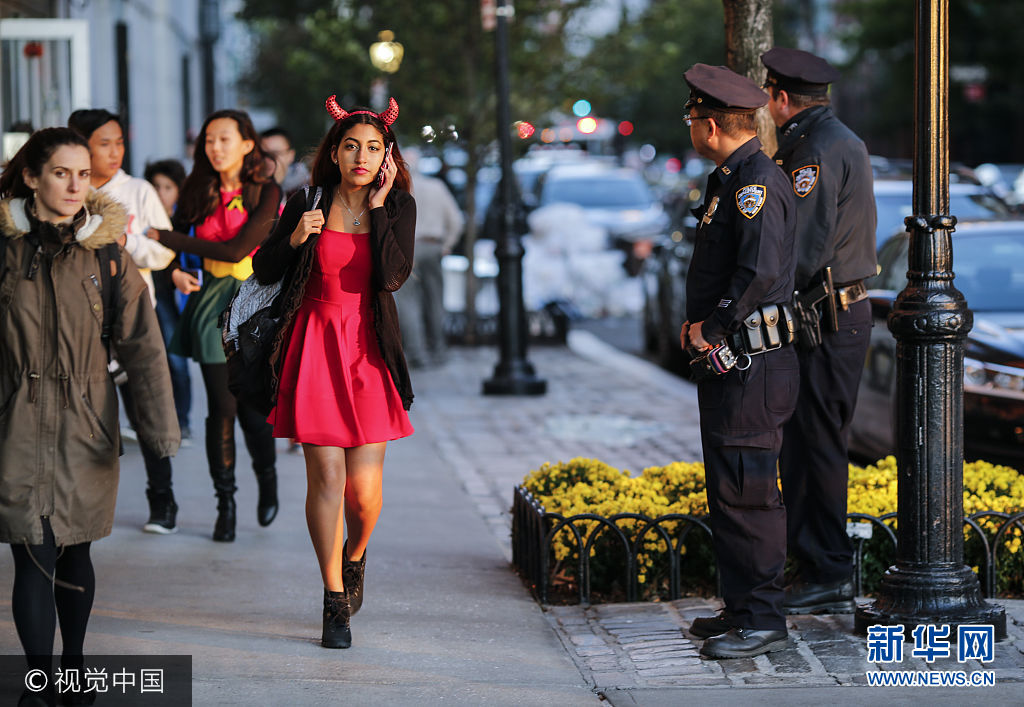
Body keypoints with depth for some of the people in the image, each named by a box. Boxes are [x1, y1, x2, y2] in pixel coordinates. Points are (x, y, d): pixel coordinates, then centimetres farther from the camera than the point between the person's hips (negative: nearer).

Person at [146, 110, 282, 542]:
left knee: (252, 408, -3)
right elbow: (176, 236, 19)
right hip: (211, 301, 2)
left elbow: (237, 249, -16)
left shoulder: (266, 192, -5)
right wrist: (175, 271, -4)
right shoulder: (199, 192, 5)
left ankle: (267, 480, 26)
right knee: (222, 407, -3)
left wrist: (166, 239, -14)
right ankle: (225, 503, 9)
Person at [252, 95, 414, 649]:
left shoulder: (399, 208, 2)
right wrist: (294, 239, -10)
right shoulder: (306, 203, 2)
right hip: (315, 348, 0)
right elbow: (263, 271, 7)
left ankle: (355, 558, 31)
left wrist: (378, 207, -12)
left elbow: (392, 276, -14)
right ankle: (334, 602, 7)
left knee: (364, 486, -3)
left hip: (369, 351, 0)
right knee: (325, 476, -4)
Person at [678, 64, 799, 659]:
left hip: (752, 364, -11)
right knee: (729, 491, 14)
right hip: (728, 362, 11)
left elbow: (762, 271, -26)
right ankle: (743, 609, 22)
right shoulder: (728, 180, 17)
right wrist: (699, 321, 11)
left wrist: (714, 328, -16)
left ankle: (763, 621, -4)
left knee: (746, 492, -8)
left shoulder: (758, 182, -15)